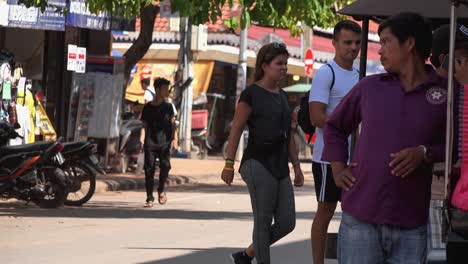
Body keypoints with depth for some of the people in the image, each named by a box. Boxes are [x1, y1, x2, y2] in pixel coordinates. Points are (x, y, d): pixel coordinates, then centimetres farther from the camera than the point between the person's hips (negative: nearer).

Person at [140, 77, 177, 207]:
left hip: (164, 142, 0)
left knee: (165, 165, -15)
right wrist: (142, 138, -6)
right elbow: (144, 125, 8)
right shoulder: (148, 107, 7)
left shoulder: (168, 106, 10)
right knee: (149, 168, -5)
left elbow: (172, 123, 11)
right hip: (150, 142, 0)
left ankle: (161, 190, 11)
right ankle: (149, 198, 2)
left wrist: (173, 138, 1)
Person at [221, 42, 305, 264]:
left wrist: (296, 166, 17)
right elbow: (236, 130, -7)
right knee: (263, 221, -5)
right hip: (258, 164, -7)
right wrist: (229, 164, -12)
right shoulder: (251, 94, -5)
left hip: (280, 166, 7)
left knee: (287, 222, 2)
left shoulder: (281, 96, 16)